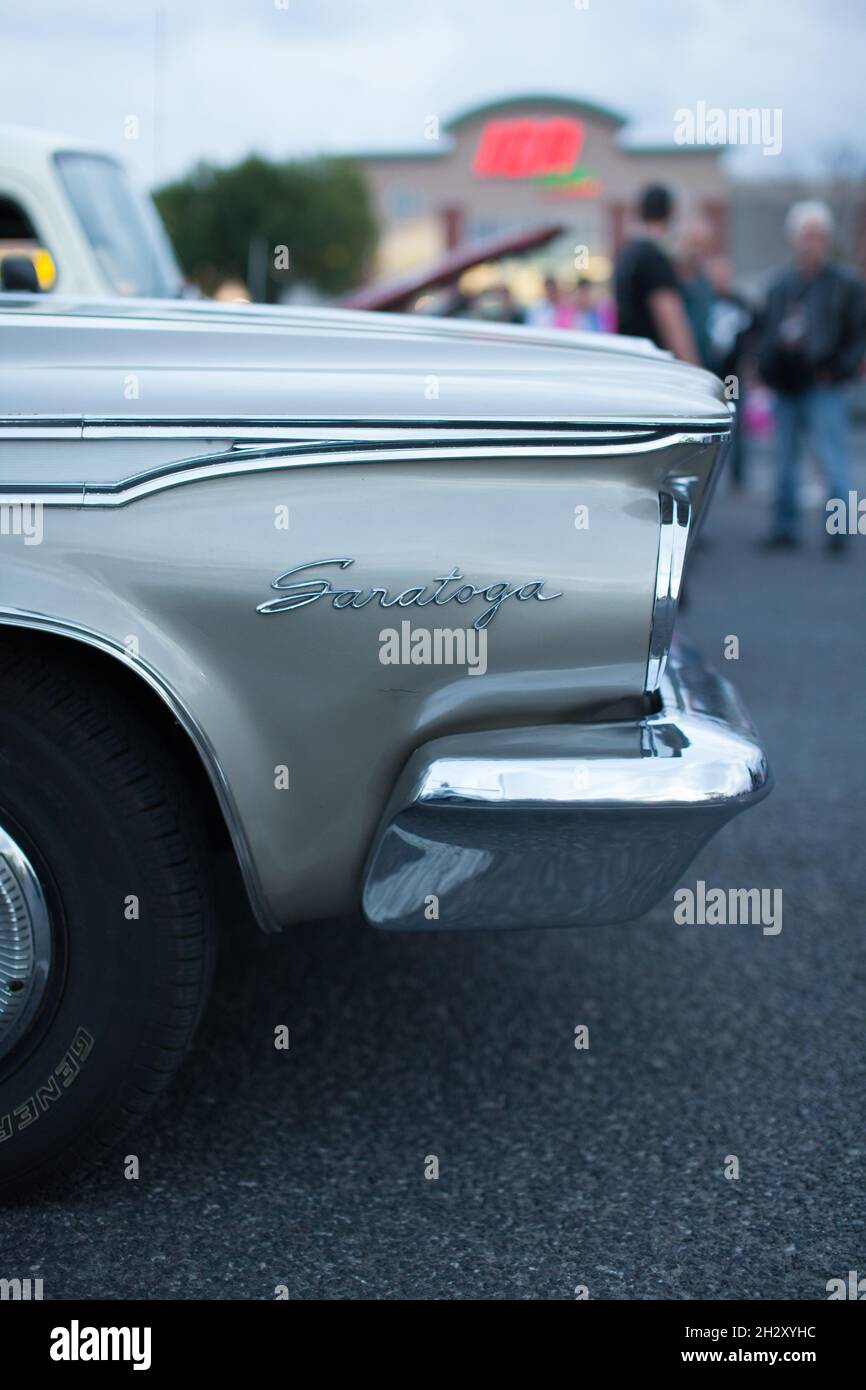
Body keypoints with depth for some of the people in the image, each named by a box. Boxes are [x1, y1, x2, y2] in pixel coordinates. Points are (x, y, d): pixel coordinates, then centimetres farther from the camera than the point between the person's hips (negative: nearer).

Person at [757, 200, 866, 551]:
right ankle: (785, 526, 18)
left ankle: (837, 529, -2)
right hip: (786, 388, 5)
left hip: (823, 387, -4)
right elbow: (764, 330, 15)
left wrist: (838, 369, -10)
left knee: (833, 460, -8)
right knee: (785, 460, 10)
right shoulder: (780, 285, 11)